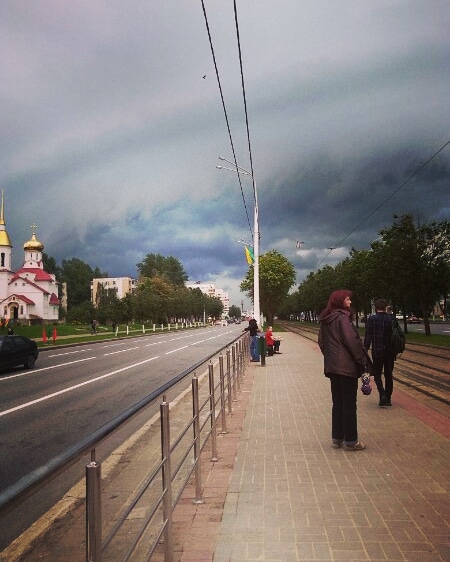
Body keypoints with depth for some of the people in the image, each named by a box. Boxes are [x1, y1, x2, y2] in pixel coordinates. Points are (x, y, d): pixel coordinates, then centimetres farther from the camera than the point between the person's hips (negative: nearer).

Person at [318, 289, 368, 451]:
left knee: (337, 403, 15)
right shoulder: (342, 317, -15)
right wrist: (362, 360, -11)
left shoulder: (325, 320, 10)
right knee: (349, 404, 1)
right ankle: (350, 441, 8)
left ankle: (337, 438, 20)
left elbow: (321, 342, 14)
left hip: (331, 366, 8)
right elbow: (352, 341, -19)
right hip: (347, 366, -8)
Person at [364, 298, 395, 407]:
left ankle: (382, 395, -11)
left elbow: (367, 337, -10)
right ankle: (388, 399, 18)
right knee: (388, 374, 14)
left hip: (377, 351, -3)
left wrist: (365, 350, -5)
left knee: (377, 374, 8)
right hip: (390, 351, 3)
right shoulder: (391, 319, 0)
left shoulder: (371, 319, -8)